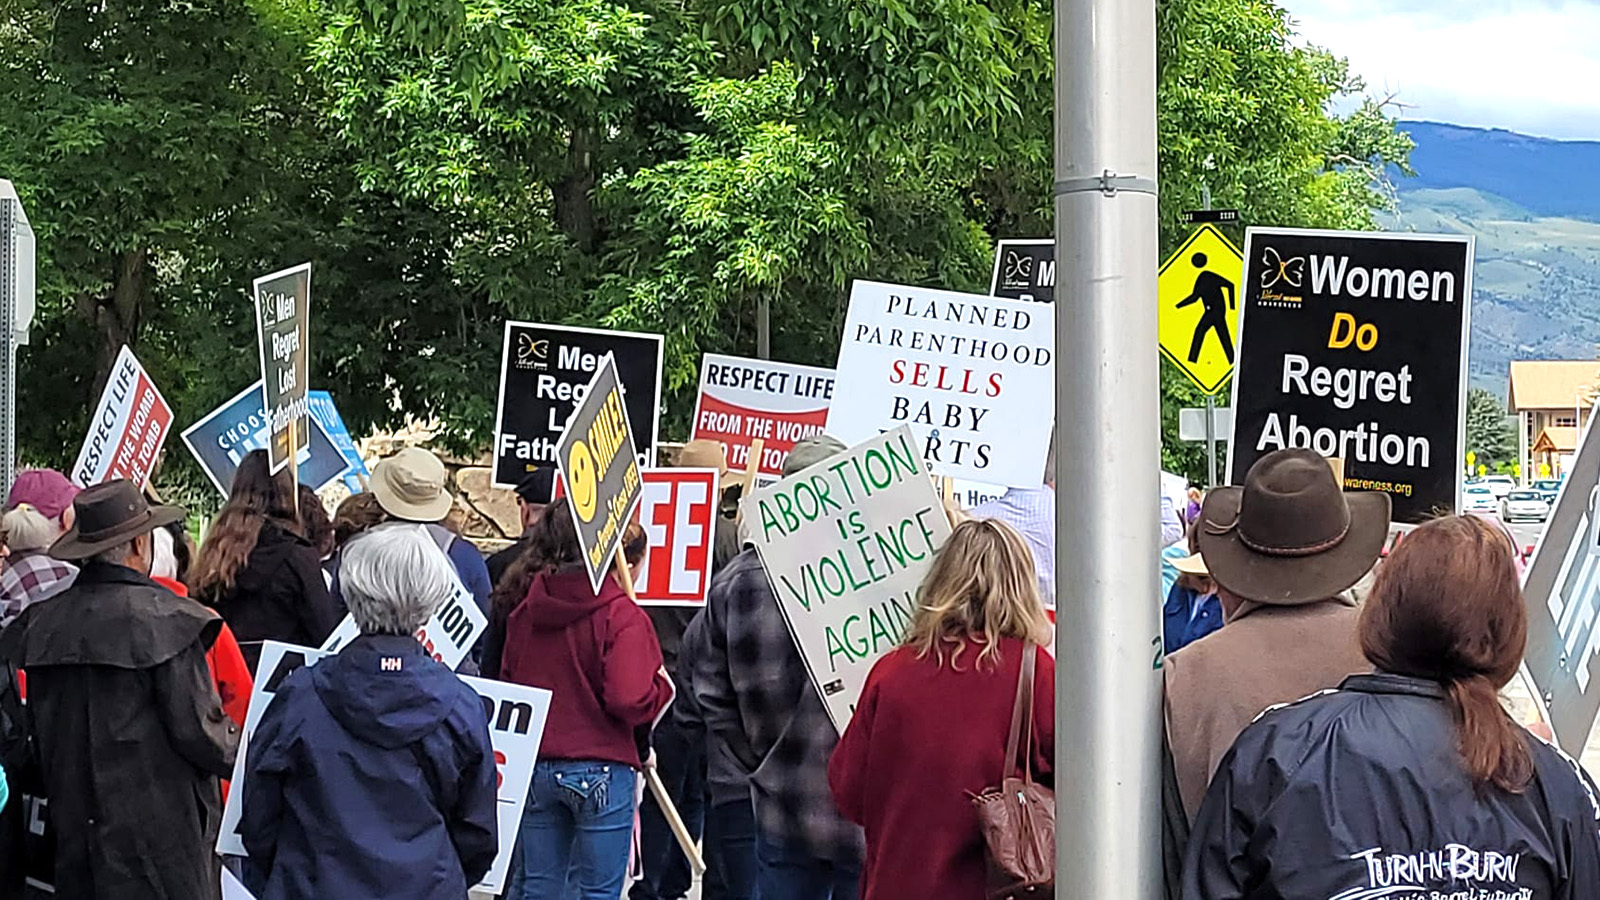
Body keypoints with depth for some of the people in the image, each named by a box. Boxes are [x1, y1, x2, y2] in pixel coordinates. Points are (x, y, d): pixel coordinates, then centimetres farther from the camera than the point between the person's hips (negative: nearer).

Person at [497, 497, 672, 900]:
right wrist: (663, 687, -2)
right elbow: (630, 701, -21)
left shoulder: (524, 612, 6)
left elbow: (507, 684, 15)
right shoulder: (621, 615, -13)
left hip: (534, 770, 5)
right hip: (601, 770, -5)